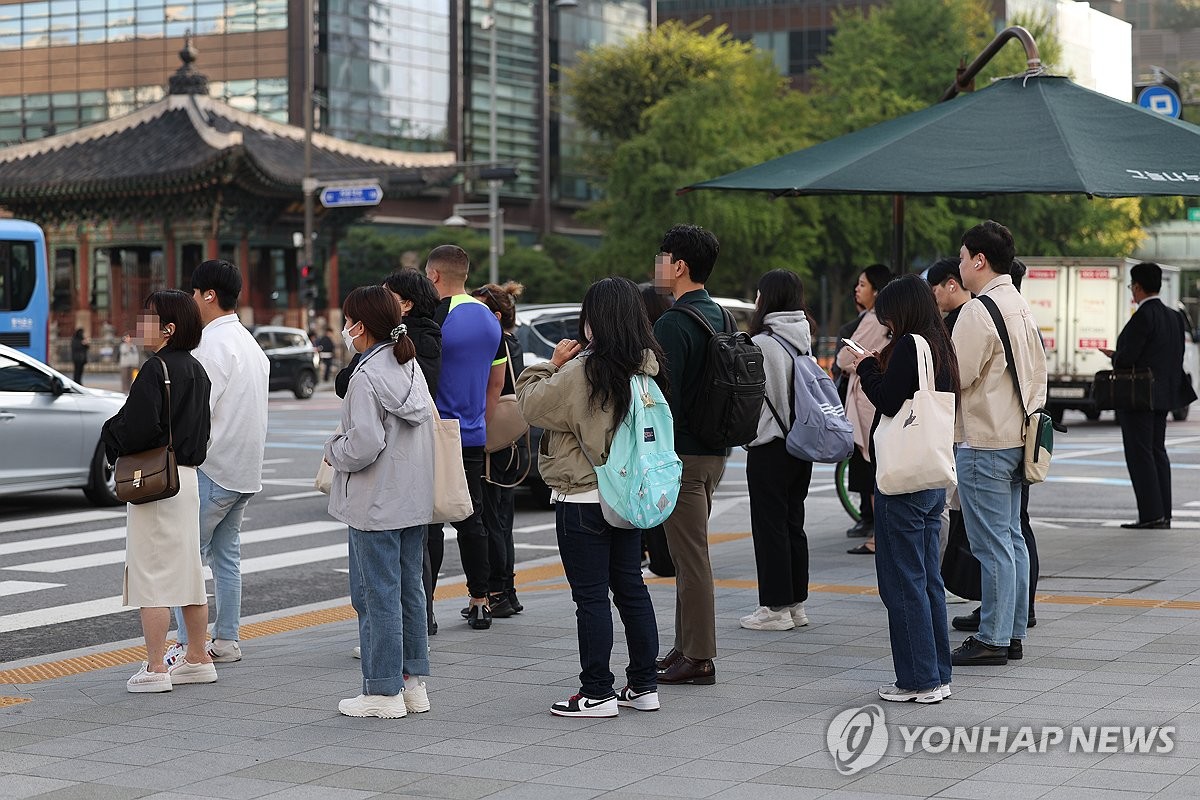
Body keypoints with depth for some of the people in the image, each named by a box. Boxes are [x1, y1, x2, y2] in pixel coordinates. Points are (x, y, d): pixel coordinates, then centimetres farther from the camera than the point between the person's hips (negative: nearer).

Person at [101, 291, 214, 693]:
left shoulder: (155, 369, -16)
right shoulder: (196, 370, 11)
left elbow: (140, 428, -23)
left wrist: (111, 434, -5)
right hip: (189, 476, 9)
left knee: (151, 573, -4)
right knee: (188, 571, 15)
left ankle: (155, 669, -2)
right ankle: (197, 659, 23)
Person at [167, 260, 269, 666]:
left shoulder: (214, 343, -16)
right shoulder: (250, 343, 15)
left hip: (212, 470, -9)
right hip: (246, 469, 9)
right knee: (226, 555, 14)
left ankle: (190, 647, -5)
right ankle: (227, 641, 17)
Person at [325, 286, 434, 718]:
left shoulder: (366, 377, -17)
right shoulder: (411, 367, 9)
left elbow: (365, 444, -24)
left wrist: (334, 451, -4)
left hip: (376, 503, -8)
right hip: (415, 501, 9)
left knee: (377, 594, -1)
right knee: (410, 589, 14)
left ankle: (384, 691, 3)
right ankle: (413, 682, 21)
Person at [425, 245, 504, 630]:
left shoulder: (434, 317, -14)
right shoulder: (490, 320, 10)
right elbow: (497, 381, 17)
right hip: (473, 437, 7)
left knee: (429, 523, -3)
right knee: (471, 520, 13)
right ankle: (480, 602, 16)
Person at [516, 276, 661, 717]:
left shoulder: (583, 372, -19)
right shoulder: (648, 367, 1)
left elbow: (532, 403, -11)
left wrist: (553, 365, 2)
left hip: (582, 500, -7)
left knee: (591, 597, 0)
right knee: (631, 587, 14)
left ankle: (597, 693, 4)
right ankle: (643, 685, 20)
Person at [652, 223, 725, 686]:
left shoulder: (673, 325, -18)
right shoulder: (717, 315, 12)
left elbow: (663, 398, -22)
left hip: (682, 453, -10)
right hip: (714, 449, 10)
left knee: (690, 555, -5)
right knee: (689, 552, 17)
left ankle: (698, 659, 0)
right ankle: (687, 646, 25)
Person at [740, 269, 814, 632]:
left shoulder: (762, 344, -16)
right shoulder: (803, 341, 7)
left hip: (769, 445, -8)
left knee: (770, 525, -1)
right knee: (793, 523, 13)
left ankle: (775, 607, 2)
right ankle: (796, 604, 18)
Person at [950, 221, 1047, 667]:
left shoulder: (978, 311, -16)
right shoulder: (1021, 307, 14)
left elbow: (955, 375, -19)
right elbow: (1038, 373, 18)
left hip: (984, 443, -10)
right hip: (1016, 437, 10)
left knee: (992, 544, -5)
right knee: (1012, 538, 12)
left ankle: (992, 639, -1)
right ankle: (1013, 634, 18)